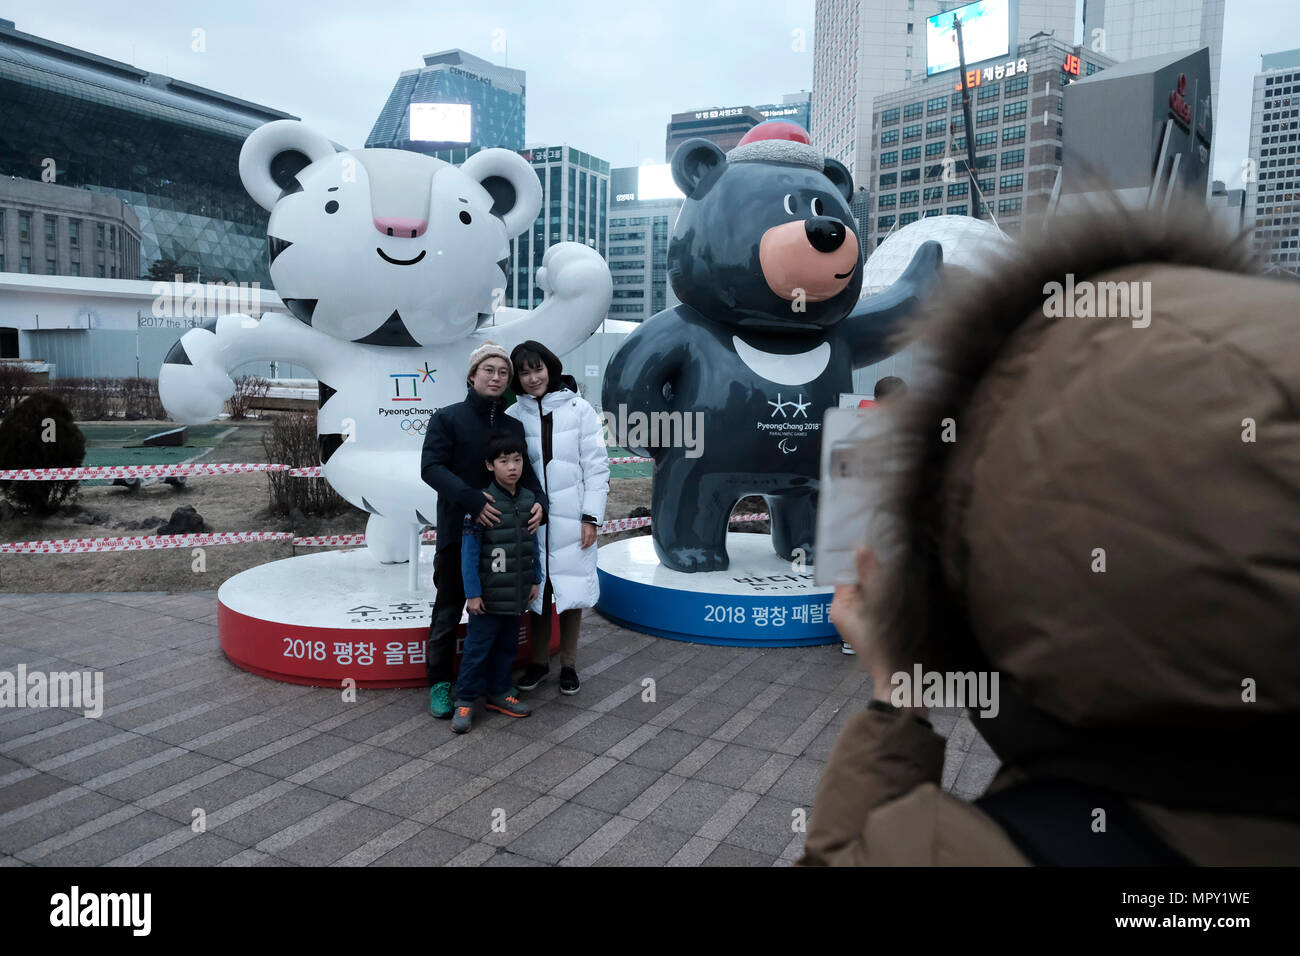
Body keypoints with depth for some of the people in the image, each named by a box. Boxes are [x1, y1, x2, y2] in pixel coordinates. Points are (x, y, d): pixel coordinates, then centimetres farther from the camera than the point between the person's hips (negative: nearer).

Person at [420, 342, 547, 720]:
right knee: (448, 612, 6)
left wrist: (538, 502, -12)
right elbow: (431, 466, -14)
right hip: (457, 533, -4)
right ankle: (440, 683, 20)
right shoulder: (447, 418, -4)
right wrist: (471, 498, -27)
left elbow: (525, 472, 9)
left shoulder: (513, 426, 10)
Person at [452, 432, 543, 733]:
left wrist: (535, 581, 10)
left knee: (507, 645, 17)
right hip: (488, 595, -5)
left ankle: (498, 693, 31)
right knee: (478, 647, 2)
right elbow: (469, 551, -13)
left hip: (517, 594, 6)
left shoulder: (529, 500, 2)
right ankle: (465, 700, 15)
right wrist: (472, 592, -13)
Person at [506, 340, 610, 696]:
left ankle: (569, 664, 22)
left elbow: (597, 465, -4)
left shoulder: (579, 409, -3)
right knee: (535, 589, 10)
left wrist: (591, 517, -8)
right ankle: (539, 661, 27)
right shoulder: (514, 416, 2)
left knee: (570, 589, 5)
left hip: (571, 518, -2)